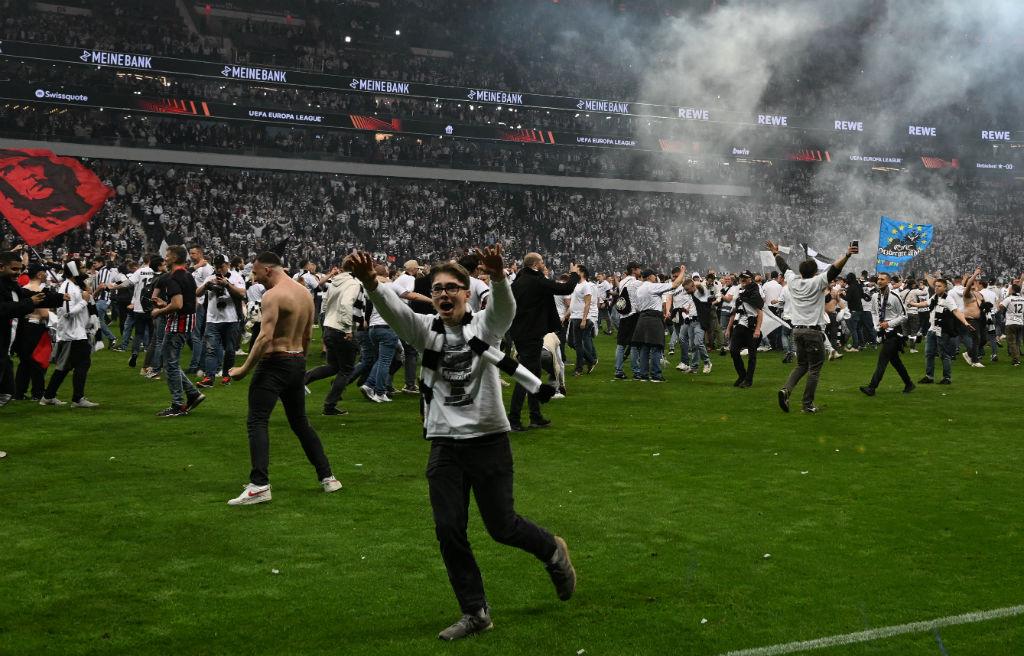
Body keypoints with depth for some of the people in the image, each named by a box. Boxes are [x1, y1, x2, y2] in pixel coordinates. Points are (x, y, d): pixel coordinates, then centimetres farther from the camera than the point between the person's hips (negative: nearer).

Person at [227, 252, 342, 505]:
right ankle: (327, 477, 22)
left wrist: (244, 369, -21)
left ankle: (259, 485, -21)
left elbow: (266, 337, -25)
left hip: (274, 363, -9)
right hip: (298, 362, 9)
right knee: (300, 422, 19)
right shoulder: (305, 292, 12)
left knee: (257, 422, -10)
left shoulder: (273, 296, -15)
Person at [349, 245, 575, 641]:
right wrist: (371, 284, -41)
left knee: (502, 526, 5)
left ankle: (553, 552, 37)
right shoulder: (425, 330, 0)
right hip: (445, 445, 3)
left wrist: (498, 277, -48)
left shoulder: (485, 326, -3)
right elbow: (393, 309, -19)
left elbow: (504, 306, -25)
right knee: (448, 530, 1)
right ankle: (475, 613, 17)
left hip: (489, 441, -2)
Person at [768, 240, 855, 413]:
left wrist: (776, 253, 38)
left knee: (801, 365, 18)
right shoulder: (817, 282, -8)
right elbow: (834, 270, -21)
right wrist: (847, 255, -30)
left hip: (797, 330, 6)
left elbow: (784, 267, 22)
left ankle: (786, 389, -5)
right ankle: (808, 405, 1)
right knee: (814, 368, 2)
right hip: (813, 331, -6)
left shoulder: (793, 281, 6)